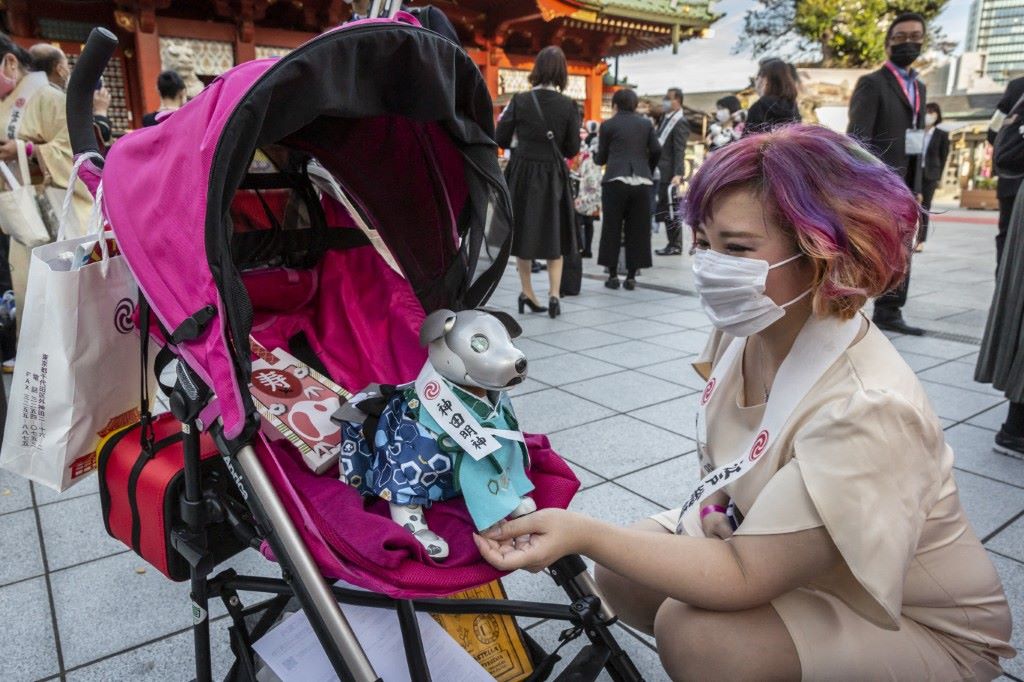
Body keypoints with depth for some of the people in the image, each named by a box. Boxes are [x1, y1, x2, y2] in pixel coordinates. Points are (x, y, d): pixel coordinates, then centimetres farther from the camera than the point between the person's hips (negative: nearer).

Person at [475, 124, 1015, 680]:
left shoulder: (866, 407, -34)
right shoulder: (744, 329, -12)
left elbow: (744, 579, -32)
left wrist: (581, 533, -38)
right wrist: (715, 505, -11)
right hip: (787, 563, 6)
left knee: (694, 633, -28)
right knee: (619, 577, -7)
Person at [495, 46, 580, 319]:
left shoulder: (520, 100, -6)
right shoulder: (569, 106, -6)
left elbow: (501, 140, -3)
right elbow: (572, 149, -3)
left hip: (522, 173, 0)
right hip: (553, 176, 0)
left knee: (523, 232, 14)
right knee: (554, 235, 11)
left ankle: (528, 293, 19)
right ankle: (553, 294, 0)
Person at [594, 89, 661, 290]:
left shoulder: (608, 125, 5)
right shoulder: (646, 124, 11)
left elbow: (601, 158, 6)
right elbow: (656, 150, 3)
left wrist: (596, 158, 29)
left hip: (615, 181, -2)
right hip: (641, 181, 2)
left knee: (612, 228, 7)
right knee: (637, 229, 7)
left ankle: (613, 275, 7)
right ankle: (631, 276, 8)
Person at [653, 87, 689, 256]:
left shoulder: (680, 123, -11)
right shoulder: (665, 118, 14)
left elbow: (680, 151, -18)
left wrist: (678, 174, -26)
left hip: (670, 173, -8)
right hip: (660, 172, 8)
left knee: (670, 210, -3)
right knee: (664, 209, 11)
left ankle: (675, 246, 6)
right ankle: (672, 243, 19)